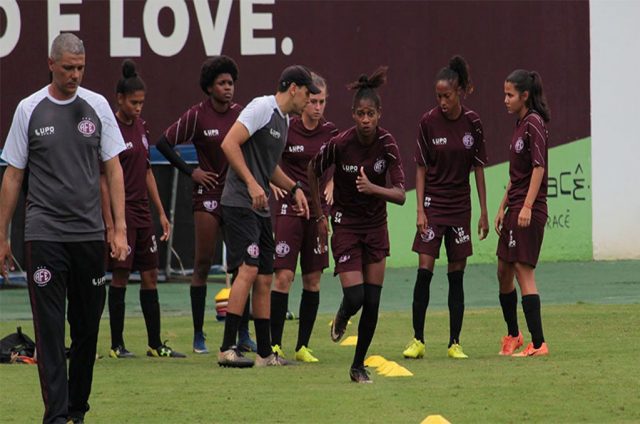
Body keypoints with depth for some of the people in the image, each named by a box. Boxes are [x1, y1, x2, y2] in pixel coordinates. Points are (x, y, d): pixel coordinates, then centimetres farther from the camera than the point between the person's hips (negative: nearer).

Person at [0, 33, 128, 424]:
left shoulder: (96, 106, 5)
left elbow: (113, 169, 6)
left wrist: (120, 229, -2)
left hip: (90, 233, 2)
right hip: (44, 234, -2)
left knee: (87, 326, 9)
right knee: (50, 328, -7)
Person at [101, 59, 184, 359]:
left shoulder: (140, 126, 11)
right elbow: (104, 180, -13)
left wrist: (161, 212, 17)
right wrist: (109, 224, -17)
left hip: (142, 213, 8)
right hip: (121, 212, -8)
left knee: (150, 276, 8)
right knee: (120, 277, -3)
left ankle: (155, 345, 12)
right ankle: (117, 345, 4)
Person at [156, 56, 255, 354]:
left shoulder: (241, 114, 5)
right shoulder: (198, 115, -6)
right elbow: (164, 144, -3)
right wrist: (190, 172, -6)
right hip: (208, 195, -4)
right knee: (203, 263, -2)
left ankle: (243, 334, 7)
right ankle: (199, 335, 3)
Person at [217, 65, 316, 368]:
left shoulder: (283, 120, 19)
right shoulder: (262, 108, -10)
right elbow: (229, 144, -19)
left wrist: (293, 188, 20)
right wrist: (251, 184, -24)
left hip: (261, 208, 10)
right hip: (239, 204, -10)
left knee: (264, 278, 9)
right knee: (248, 269, -18)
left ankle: (265, 352, 13)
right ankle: (227, 349, -18)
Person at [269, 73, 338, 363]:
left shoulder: (330, 132, 4)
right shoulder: (286, 129, -7)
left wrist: (330, 187, 1)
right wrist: (274, 183, -13)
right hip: (289, 208, -4)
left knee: (313, 280, 5)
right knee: (283, 276, -11)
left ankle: (303, 346, 12)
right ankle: (274, 344, -7)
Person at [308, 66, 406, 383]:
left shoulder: (387, 144, -14)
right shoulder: (339, 144, -19)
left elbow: (400, 195, -19)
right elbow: (313, 171, 1)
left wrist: (373, 188, -38)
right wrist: (320, 216, 5)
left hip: (376, 226, 2)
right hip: (346, 226, -2)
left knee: (372, 302, 1)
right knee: (355, 298, -12)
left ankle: (358, 366, 16)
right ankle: (342, 318, 26)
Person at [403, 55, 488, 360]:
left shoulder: (472, 123, -2)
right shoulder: (428, 122, -6)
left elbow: (478, 169, 5)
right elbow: (421, 169, -2)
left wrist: (484, 212, 4)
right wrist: (420, 210, -8)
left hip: (460, 206, 2)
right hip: (433, 204, -2)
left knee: (456, 276, 4)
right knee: (424, 271, -9)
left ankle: (455, 343, 8)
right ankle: (418, 340, -3)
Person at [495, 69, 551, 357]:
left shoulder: (534, 124, -12)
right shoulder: (519, 125, 16)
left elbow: (538, 167, -19)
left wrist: (527, 206, -24)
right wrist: (503, 207, 19)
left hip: (529, 211, -10)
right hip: (514, 209, 10)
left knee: (523, 270, -11)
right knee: (504, 271, 16)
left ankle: (538, 344, -11)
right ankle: (513, 336, 31)